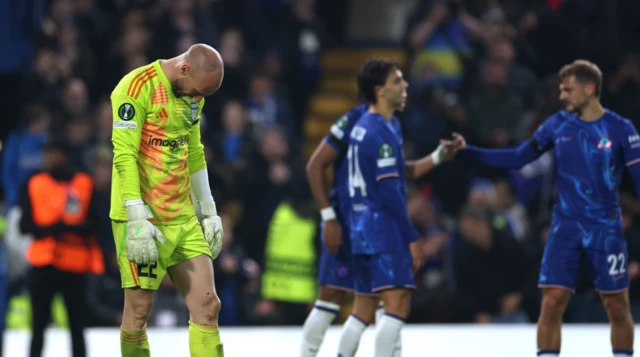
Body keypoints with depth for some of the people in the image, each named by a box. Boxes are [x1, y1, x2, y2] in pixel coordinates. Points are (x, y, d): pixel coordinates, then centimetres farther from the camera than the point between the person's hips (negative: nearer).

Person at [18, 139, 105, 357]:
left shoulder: (85, 184, 3)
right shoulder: (34, 184, 6)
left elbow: (94, 223, -3)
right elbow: (26, 225, 0)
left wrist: (69, 227, -20)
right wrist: (51, 228, -16)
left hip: (75, 265, 0)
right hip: (43, 264, 0)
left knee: (77, 326, 3)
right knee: (38, 325, 1)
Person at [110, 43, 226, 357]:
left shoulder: (192, 93, 12)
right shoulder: (138, 87, -13)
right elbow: (124, 156, -18)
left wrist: (209, 212, 21)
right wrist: (138, 221, -23)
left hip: (182, 218, 7)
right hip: (142, 216, -7)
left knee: (207, 305, -1)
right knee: (139, 309, -4)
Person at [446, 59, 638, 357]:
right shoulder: (558, 124, 3)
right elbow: (517, 158, 8)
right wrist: (467, 152, 1)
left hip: (606, 230, -2)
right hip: (565, 228, 2)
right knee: (552, 302, -5)